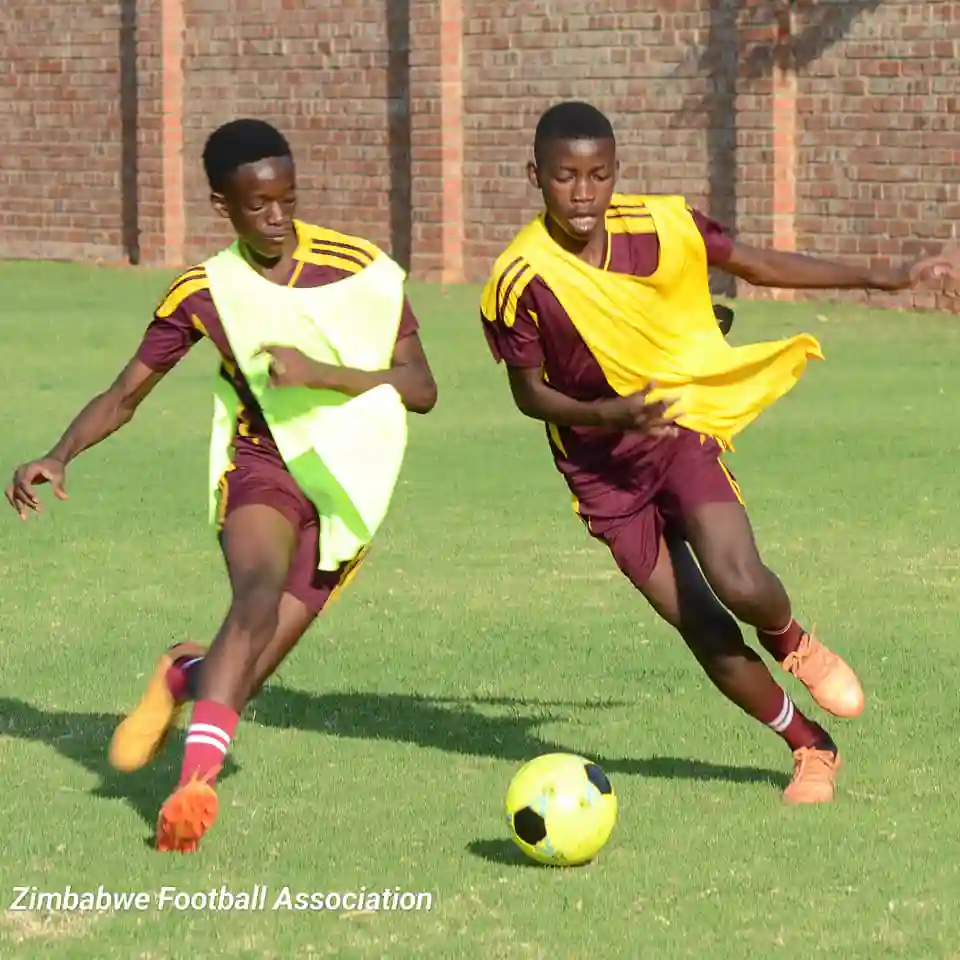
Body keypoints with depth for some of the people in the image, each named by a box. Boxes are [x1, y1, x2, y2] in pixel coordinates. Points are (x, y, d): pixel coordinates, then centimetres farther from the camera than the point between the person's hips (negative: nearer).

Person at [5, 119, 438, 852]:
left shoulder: (359, 270, -9)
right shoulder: (202, 294, -2)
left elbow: (420, 389, -14)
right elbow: (124, 396, 5)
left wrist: (320, 373, -28)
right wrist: (60, 457, -12)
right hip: (260, 467, 0)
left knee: (243, 679, -9)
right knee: (261, 591, -34)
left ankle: (188, 675, 29)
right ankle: (198, 780, -40)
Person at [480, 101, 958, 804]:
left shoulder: (663, 227, -13)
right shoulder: (520, 282, -17)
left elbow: (758, 265, 3)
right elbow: (529, 393, -7)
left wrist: (881, 279, 6)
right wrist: (607, 415, -27)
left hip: (683, 424, 0)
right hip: (601, 466, 0)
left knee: (738, 582, -23)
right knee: (699, 626, -4)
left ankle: (793, 643, 14)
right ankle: (812, 748, 15)